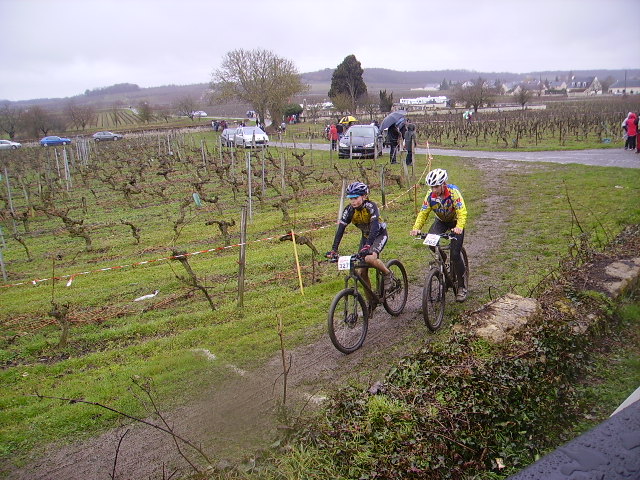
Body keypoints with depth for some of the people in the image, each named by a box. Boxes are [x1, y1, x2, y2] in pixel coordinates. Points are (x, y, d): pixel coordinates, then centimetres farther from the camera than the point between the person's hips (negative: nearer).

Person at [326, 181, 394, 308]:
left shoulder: (370, 206, -28)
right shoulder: (349, 210, -16)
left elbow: (374, 226, -41)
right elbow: (340, 229, -21)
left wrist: (368, 245, -55)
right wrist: (334, 250, -32)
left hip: (379, 234, -5)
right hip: (366, 236, 5)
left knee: (370, 258, -35)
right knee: (361, 272, -3)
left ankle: (388, 274, -5)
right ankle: (371, 301, 14)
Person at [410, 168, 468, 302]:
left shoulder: (453, 192, -30)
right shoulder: (431, 196, -18)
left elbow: (462, 212, -40)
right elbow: (423, 213, -19)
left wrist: (459, 227, -59)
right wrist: (416, 228, -38)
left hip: (455, 222, -3)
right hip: (441, 221, 4)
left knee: (455, 254, -12)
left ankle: (462, 287, 5)